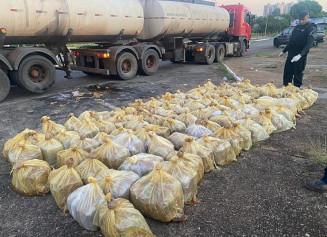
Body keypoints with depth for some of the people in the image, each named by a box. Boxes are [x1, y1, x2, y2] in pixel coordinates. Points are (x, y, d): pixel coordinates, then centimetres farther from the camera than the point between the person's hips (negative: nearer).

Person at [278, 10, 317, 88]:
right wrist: (283, 51, 20)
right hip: (291, 53, 7)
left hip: (301, 55, -6)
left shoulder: (311, 28, -8)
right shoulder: (297, 27, 13)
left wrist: (300, 55, -31)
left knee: (298, 74, -2)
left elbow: (310, 44, -19)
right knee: (287, 73, 7)